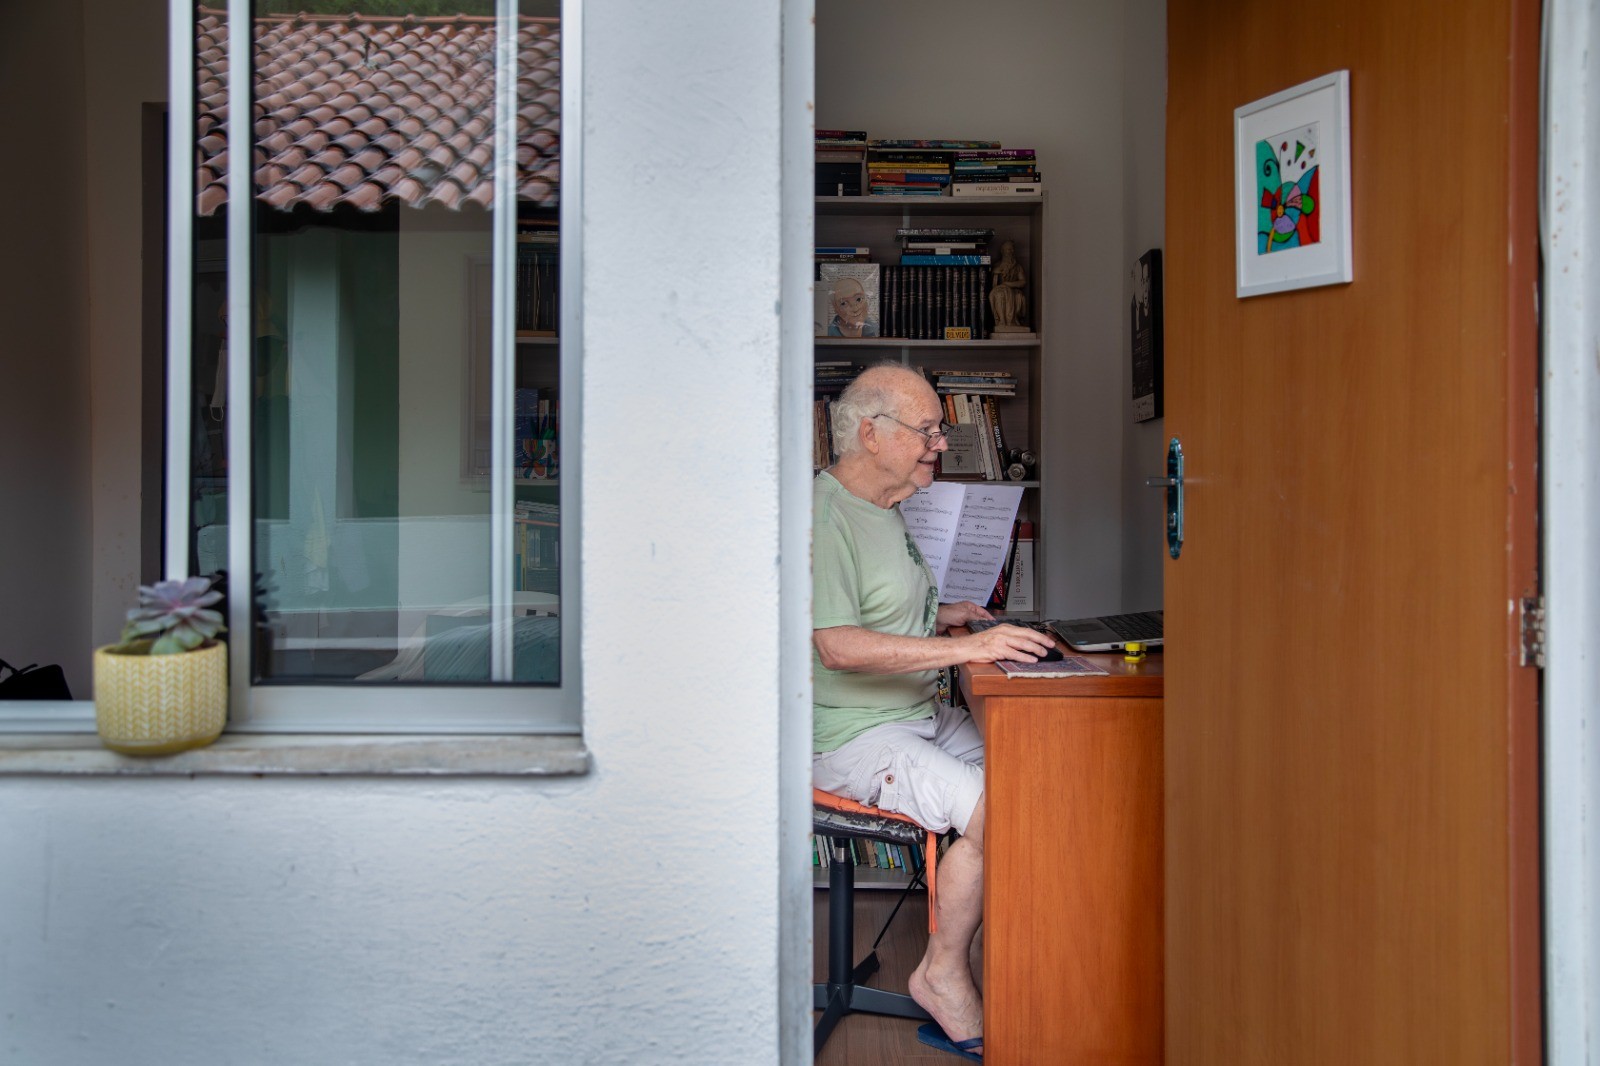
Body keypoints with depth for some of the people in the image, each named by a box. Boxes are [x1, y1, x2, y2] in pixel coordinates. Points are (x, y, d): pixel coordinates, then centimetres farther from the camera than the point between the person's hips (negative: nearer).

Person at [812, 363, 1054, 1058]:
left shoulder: (887, 508, 16)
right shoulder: (822, 514, -17)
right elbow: (836, 644, -26)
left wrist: (939, 616, 11)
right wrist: (964, 648, -28)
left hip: (919, 716, 10)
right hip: (850, 736, -9)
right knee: (995, 810, -24)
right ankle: (942, 974, -4)